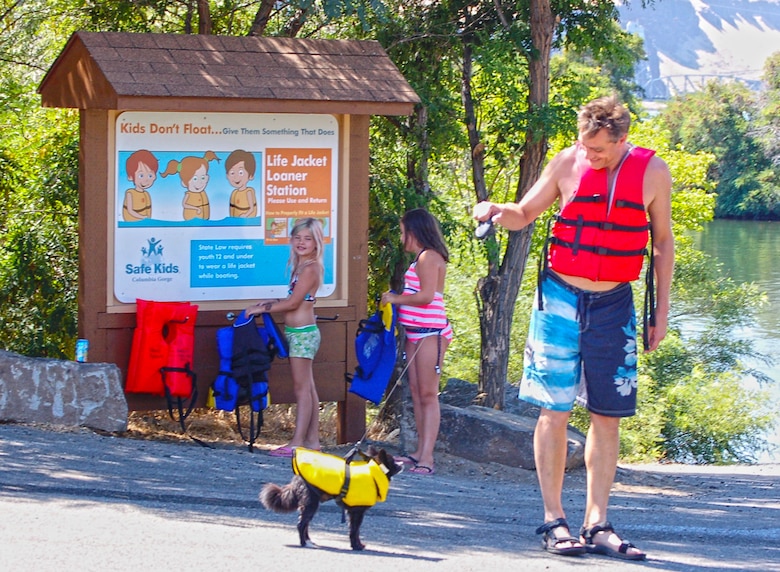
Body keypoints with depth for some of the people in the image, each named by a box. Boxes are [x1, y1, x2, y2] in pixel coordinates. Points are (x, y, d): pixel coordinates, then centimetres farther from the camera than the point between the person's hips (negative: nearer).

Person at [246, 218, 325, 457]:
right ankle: (312, 439, 16)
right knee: (308, 388, 12)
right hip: (300, 332, 10)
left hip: (302, 333, -10)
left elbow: (293, 303, -16)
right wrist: (269, 303, 11)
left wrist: (262, 308, -10)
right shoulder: (301, 266, 14)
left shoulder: (310, 268, -14)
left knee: (302, 388, -8)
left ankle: (297, 442, -8)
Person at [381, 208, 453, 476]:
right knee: (416, 392, 9)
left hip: (430, 331, -10)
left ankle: (426, 458, -13)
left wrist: (396, 299, -8)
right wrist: (397, 298, 8)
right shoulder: (422, 258, 19)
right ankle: (420, 452, 13)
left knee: (427, 394, -10)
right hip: (416, 331, 10)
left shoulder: (429, 257, -11)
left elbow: (426, 296, -19)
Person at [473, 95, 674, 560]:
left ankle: (597, 523, 8)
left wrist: (662, 310, 8)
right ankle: (554, 520, 4)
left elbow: (663, 242, 9)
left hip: (614, 304, 1)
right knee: (555, 411, -3)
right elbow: (524, 214, 9)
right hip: (562, 298, -1)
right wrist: (496, 211, -14)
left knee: (608, 416, 3)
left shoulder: (653, 172, -2)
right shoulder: (568, 163, -4)